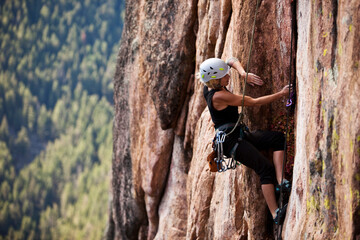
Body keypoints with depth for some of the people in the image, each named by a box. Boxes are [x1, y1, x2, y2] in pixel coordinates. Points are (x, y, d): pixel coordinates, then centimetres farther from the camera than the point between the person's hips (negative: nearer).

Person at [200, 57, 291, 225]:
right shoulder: (218, 96, -20)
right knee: (266, 168, -21)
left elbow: (232, 61, 21)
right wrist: (281, 94, -9)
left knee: (277, 138, -7)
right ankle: (276, 214, -27)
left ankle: (280, 180, -20)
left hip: (237, 135, 10)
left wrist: (243, 74, 0)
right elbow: (253, 102, -16)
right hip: (230, 140, -10)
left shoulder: (211, 85, 6)